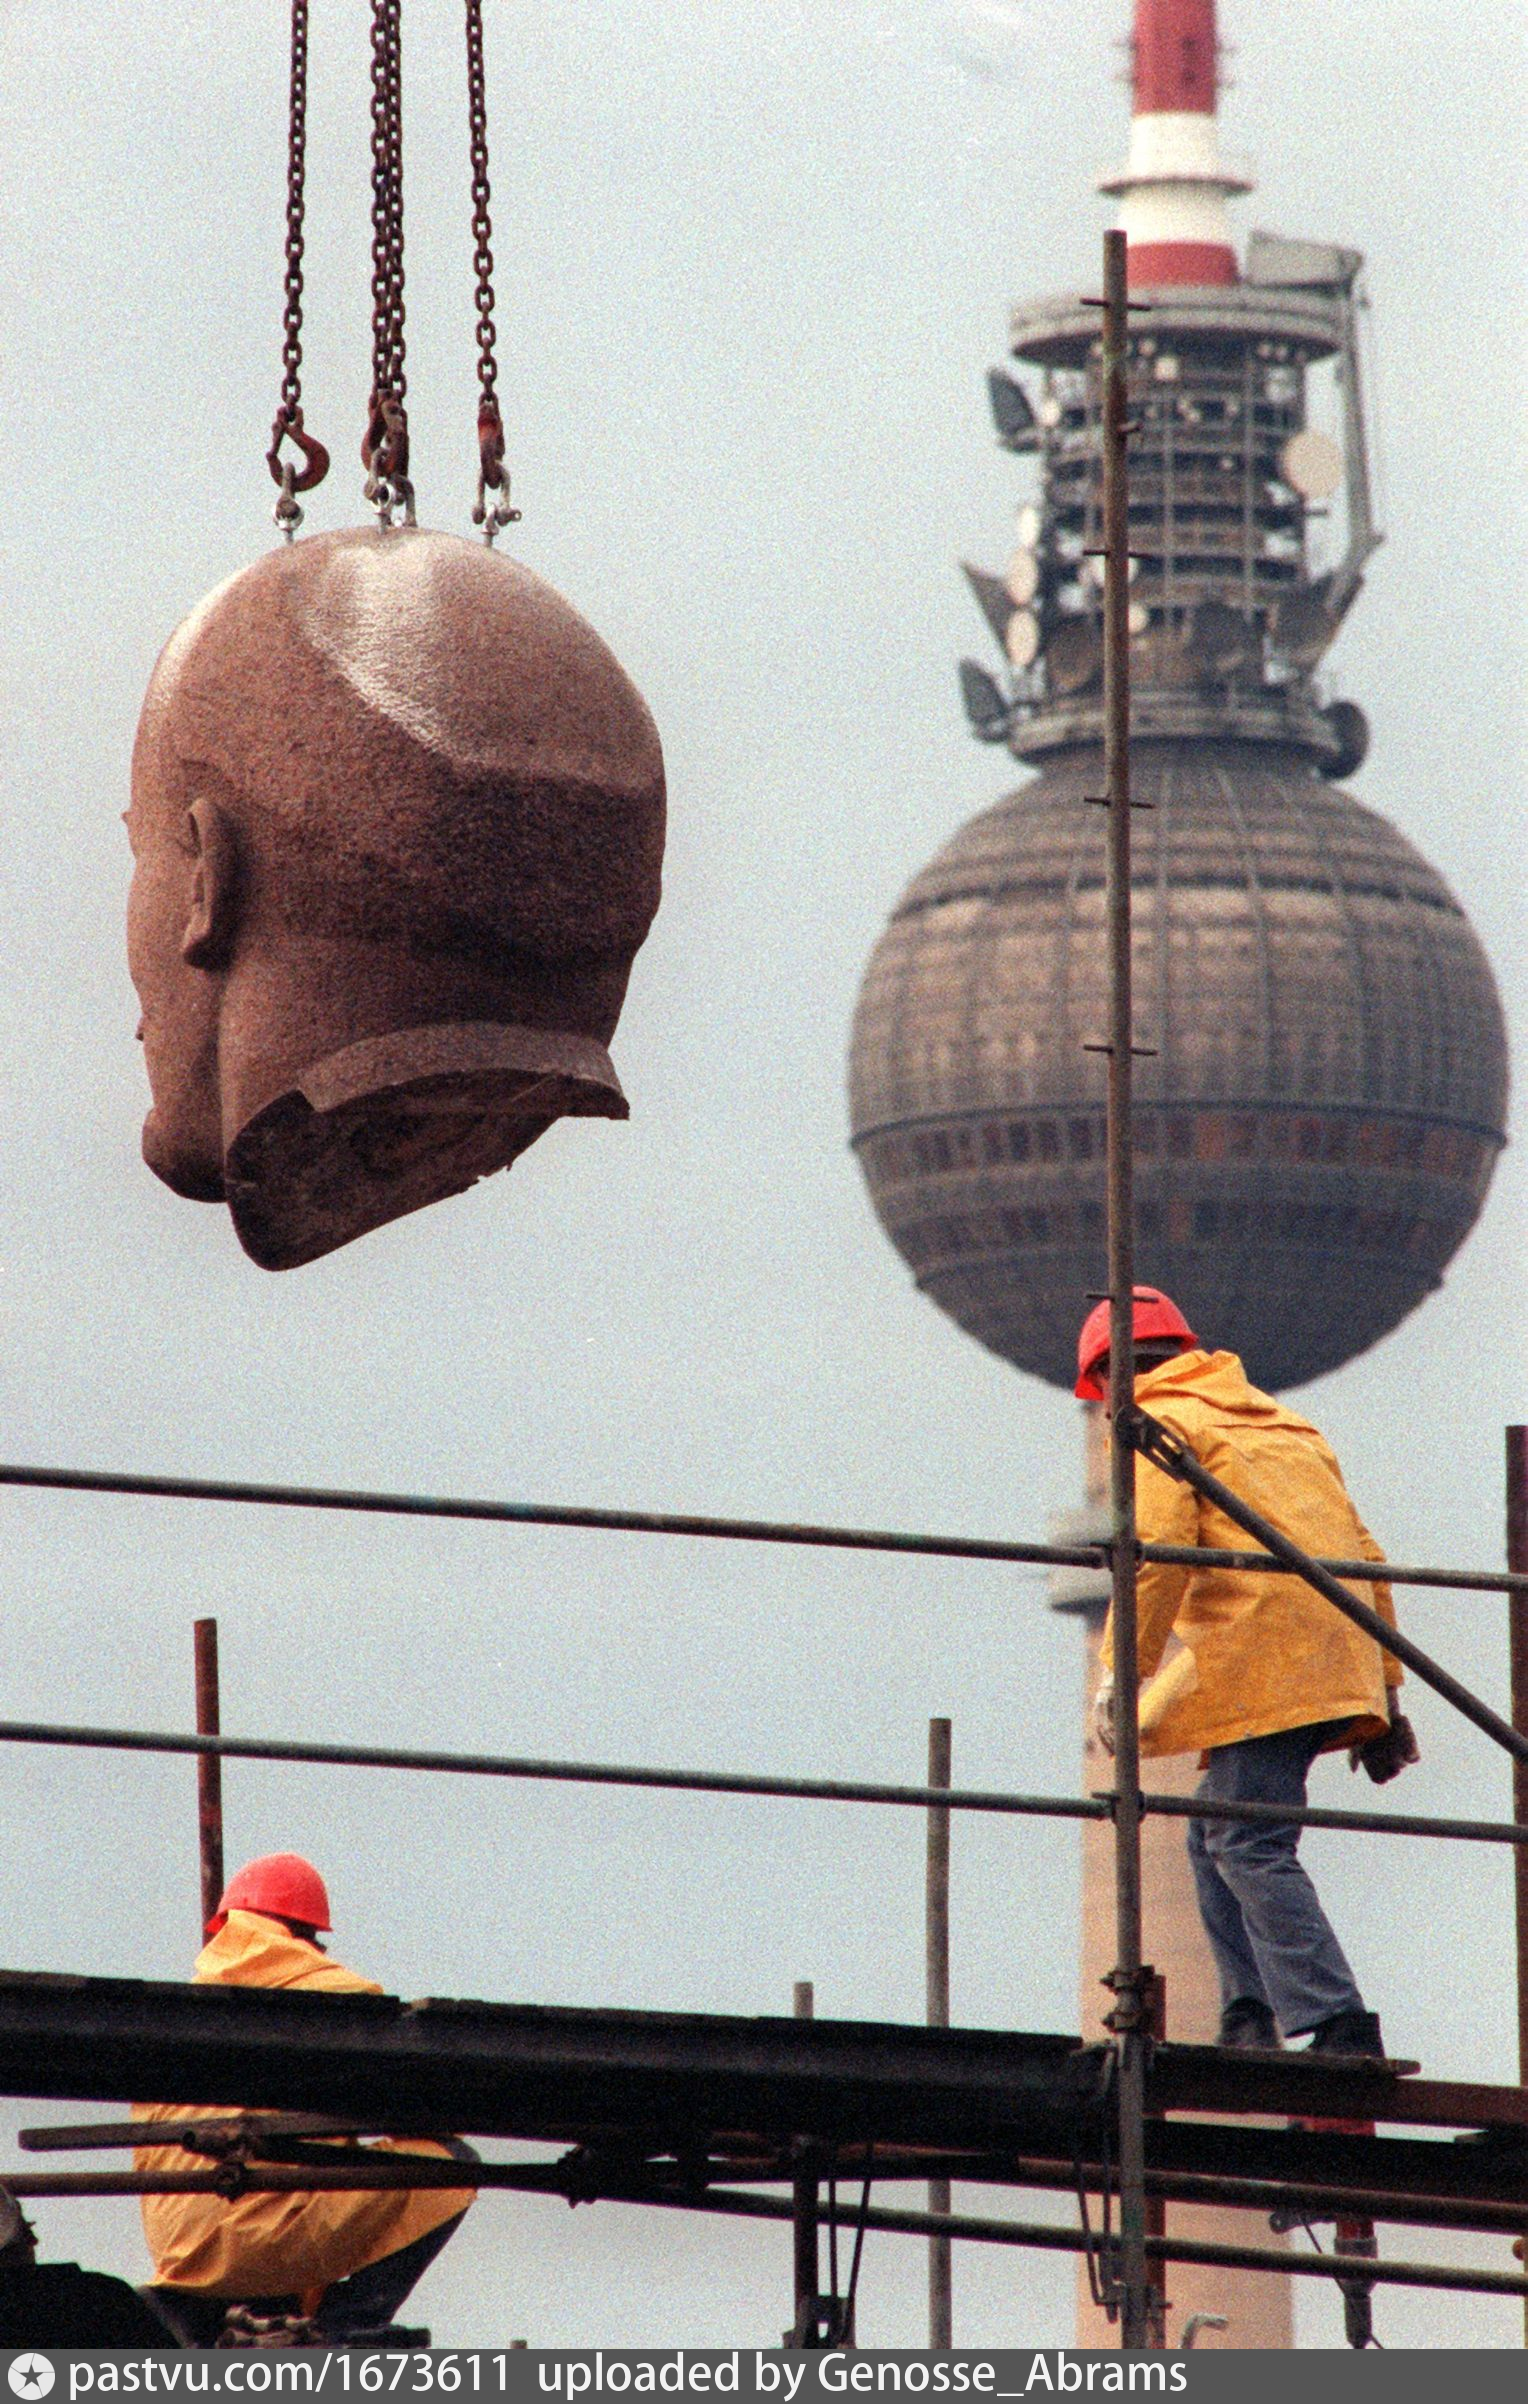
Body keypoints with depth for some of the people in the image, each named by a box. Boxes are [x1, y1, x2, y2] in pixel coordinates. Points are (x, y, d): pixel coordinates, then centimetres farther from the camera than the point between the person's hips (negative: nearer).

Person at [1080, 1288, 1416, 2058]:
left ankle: (1338, 2027, -24)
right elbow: (1365, 1559, 26)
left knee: (1251, 1850, -12)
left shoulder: (1158, 1425, 4)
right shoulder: (1280, 1424, 29)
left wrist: (1121, 1669, -15)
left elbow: (1155, 1551, -13)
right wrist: (1382, 1691, 26)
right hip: (1334, 1667, 9)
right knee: (1216, 1837, 17)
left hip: (1261, 1665, -9)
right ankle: (1249, 2020, 9)